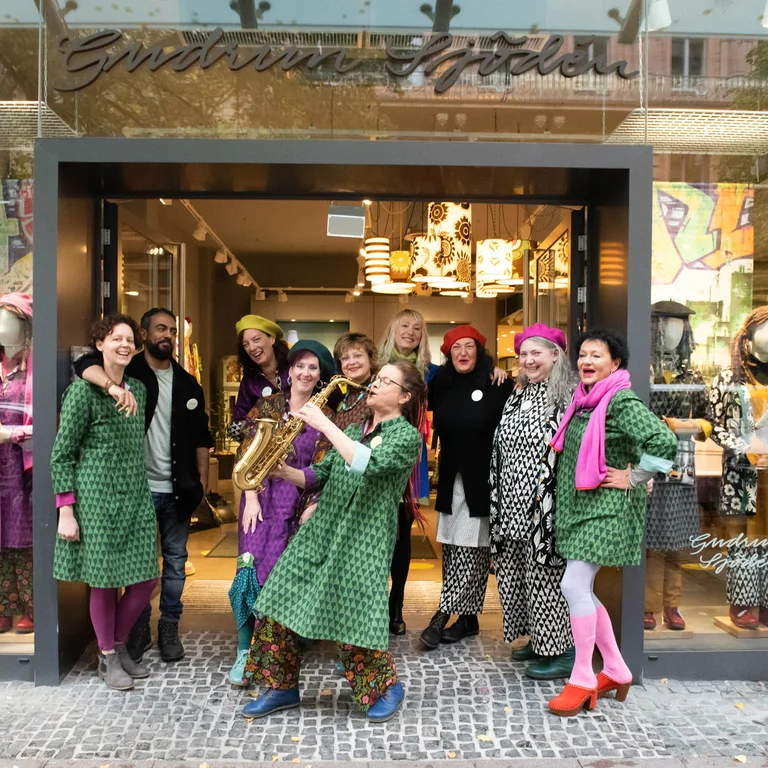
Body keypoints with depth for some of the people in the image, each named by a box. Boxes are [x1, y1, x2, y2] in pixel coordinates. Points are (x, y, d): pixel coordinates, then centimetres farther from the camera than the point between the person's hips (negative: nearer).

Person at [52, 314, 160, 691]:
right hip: (97, 495, -6)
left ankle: (119, 645, 27)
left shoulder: (138, 389, 10)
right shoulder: (83, 391, -7)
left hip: (136, 496, 6)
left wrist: (143, 488, 14)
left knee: (146, 579, 5)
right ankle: (108, 659, 23)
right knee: (104, 580, 4)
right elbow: (62, 453, -7)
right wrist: (66, 512, -11)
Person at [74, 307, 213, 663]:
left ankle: (170, 627, 24)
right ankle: (139, 629, 24)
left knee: (175, 560, 11)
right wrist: (114, 386, -41)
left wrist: (202, 479, 4)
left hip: (178, 489, 3)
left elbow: (201, 437, 11)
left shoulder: (188, 384, 8)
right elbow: (85, 363, -22)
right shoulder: (129, 370, -3)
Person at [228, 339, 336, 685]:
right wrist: (251, 499, -9)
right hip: (264, 498, -1)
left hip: (301, 504, 1)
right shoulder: (268, 405, 3)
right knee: (254, 569, -8)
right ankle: (245, 652, 3)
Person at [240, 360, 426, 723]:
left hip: (362, 541, -7)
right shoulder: (353, 431, 17)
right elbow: (320, 476, 16)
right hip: (319, 531, 7)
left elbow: (369, 465, -25)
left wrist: (325, 424, -23)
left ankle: (387, 687, 21)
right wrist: (284, 471, -2)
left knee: (352, 623, -7)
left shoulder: (407, 436, -6)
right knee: (279, 600, 2)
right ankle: (282, 688, 20)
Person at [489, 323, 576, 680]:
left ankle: (561, 651, 15)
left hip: (545, 506, -8)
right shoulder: (517, 396, 14)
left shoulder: (569, 396, -9)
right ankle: (538, 640, 30)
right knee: (512, 574, 13)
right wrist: (501, 501, 17)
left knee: (545, 576, -1)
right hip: (514, 505, 8)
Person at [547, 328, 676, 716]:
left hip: (605, 509, -9)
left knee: (574, 586, -12)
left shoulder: (622, 402, -16)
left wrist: (632, 478, -18)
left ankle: (583, 680, 4)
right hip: (577, 506, 9)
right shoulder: (582, 401, 10)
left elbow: (664, 443, -29)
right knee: (582, 591, 12)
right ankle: (616, 671, 27)